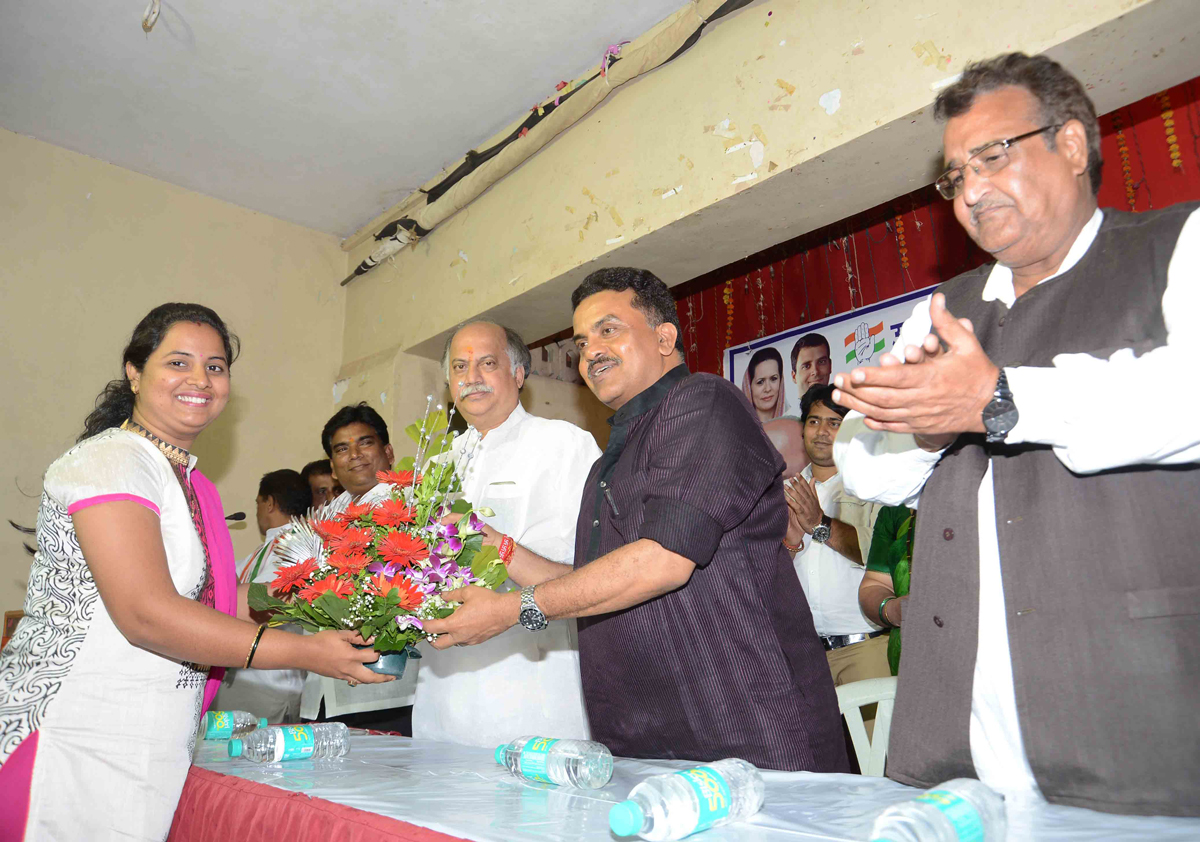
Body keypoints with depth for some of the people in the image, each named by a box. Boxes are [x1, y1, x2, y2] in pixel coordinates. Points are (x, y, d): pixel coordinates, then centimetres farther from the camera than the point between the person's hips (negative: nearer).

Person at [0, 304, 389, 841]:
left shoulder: (197, 487, 13)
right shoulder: (111, 460, -14)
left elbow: (228, 605, 13)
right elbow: (147, 615, -24)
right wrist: (306, 653, -25)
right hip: (80, 749, -8)